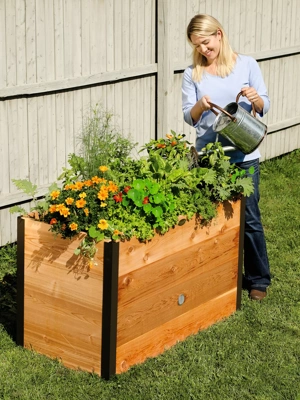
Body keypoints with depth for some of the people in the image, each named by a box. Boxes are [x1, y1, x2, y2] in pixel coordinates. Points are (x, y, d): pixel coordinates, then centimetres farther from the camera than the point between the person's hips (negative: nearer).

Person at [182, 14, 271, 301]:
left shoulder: (246, 65, 0)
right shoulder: (193, 74, 3)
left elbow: (264, 108, 3)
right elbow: (189, 117, 2)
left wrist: (255, 98, -20)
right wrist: (201, 105, -19)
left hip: (243, 155, -1)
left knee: (249, 217, 0)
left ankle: (258, 279, 13)